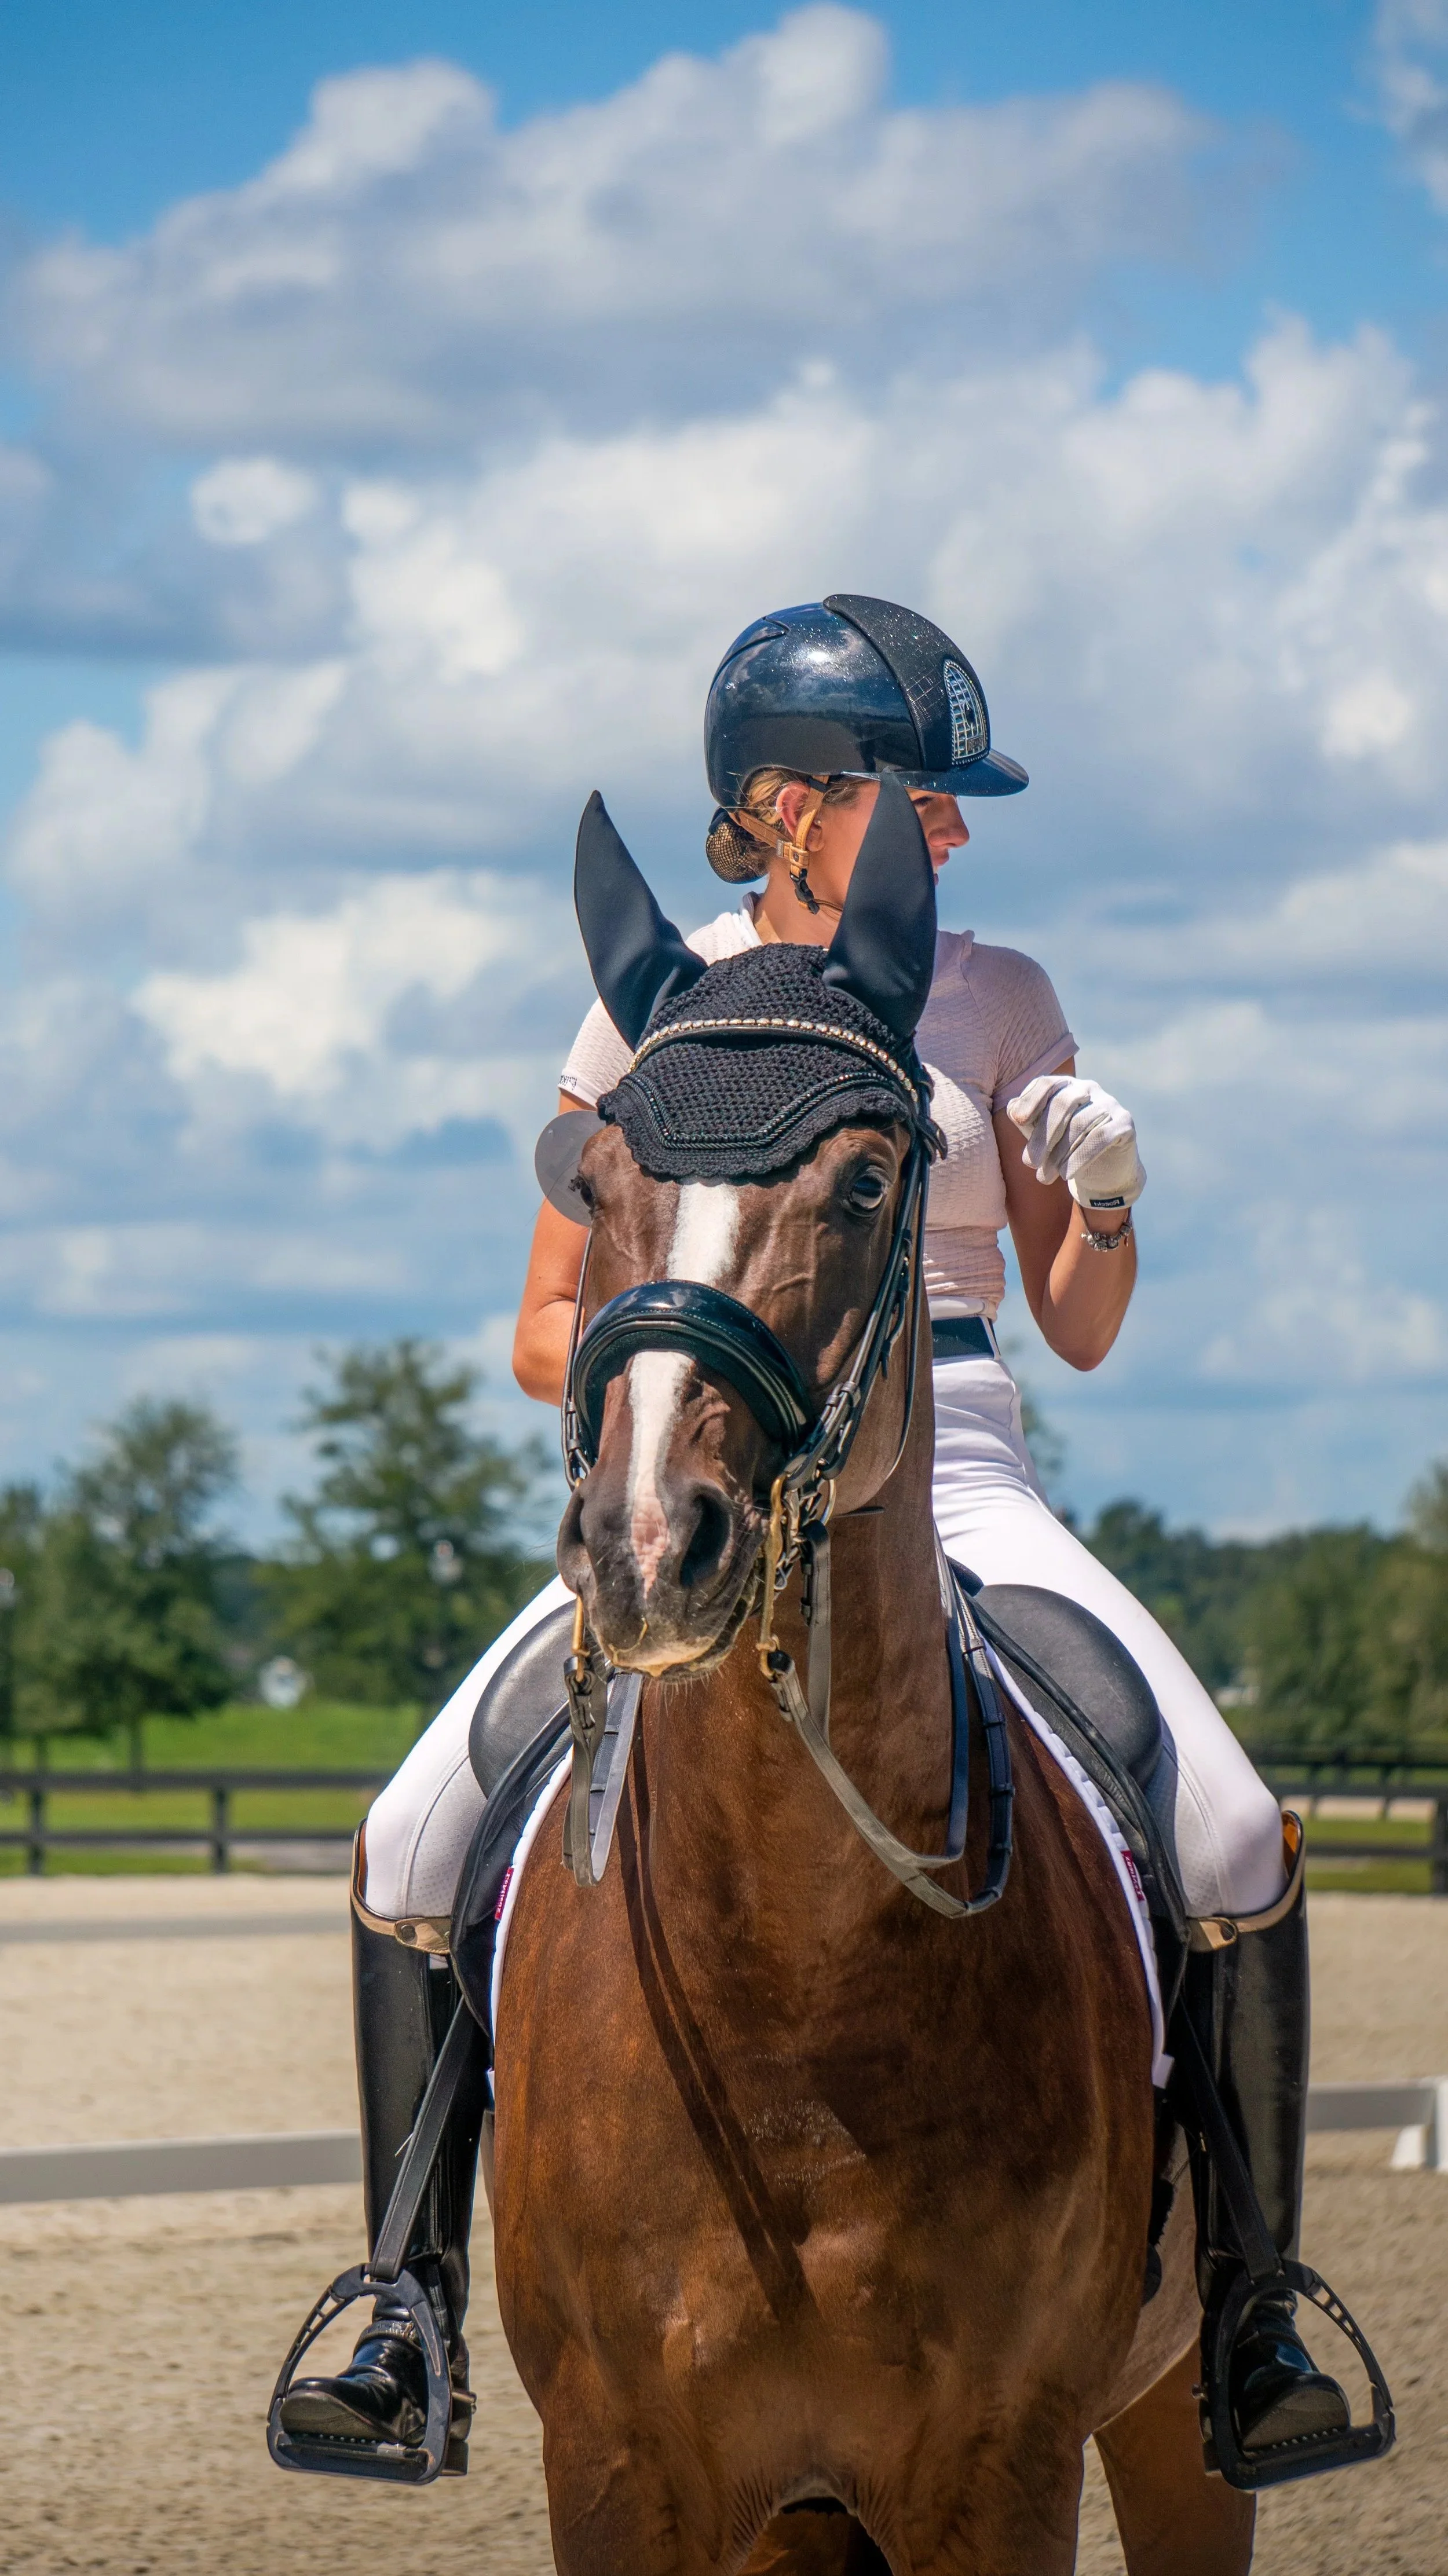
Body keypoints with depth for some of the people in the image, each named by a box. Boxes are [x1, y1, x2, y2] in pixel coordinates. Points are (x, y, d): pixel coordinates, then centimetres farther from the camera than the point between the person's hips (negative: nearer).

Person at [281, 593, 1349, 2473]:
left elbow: (1079, 1329, 11)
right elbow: (546, 1334, 6)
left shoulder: (999, 998, 6)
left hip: (954, 1483, 0)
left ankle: (1253, 2314, -3)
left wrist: (1105, 1198, -10)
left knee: (1233, 1844, -21)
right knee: (413, 1851, -17)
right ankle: (413, 2315, -1)